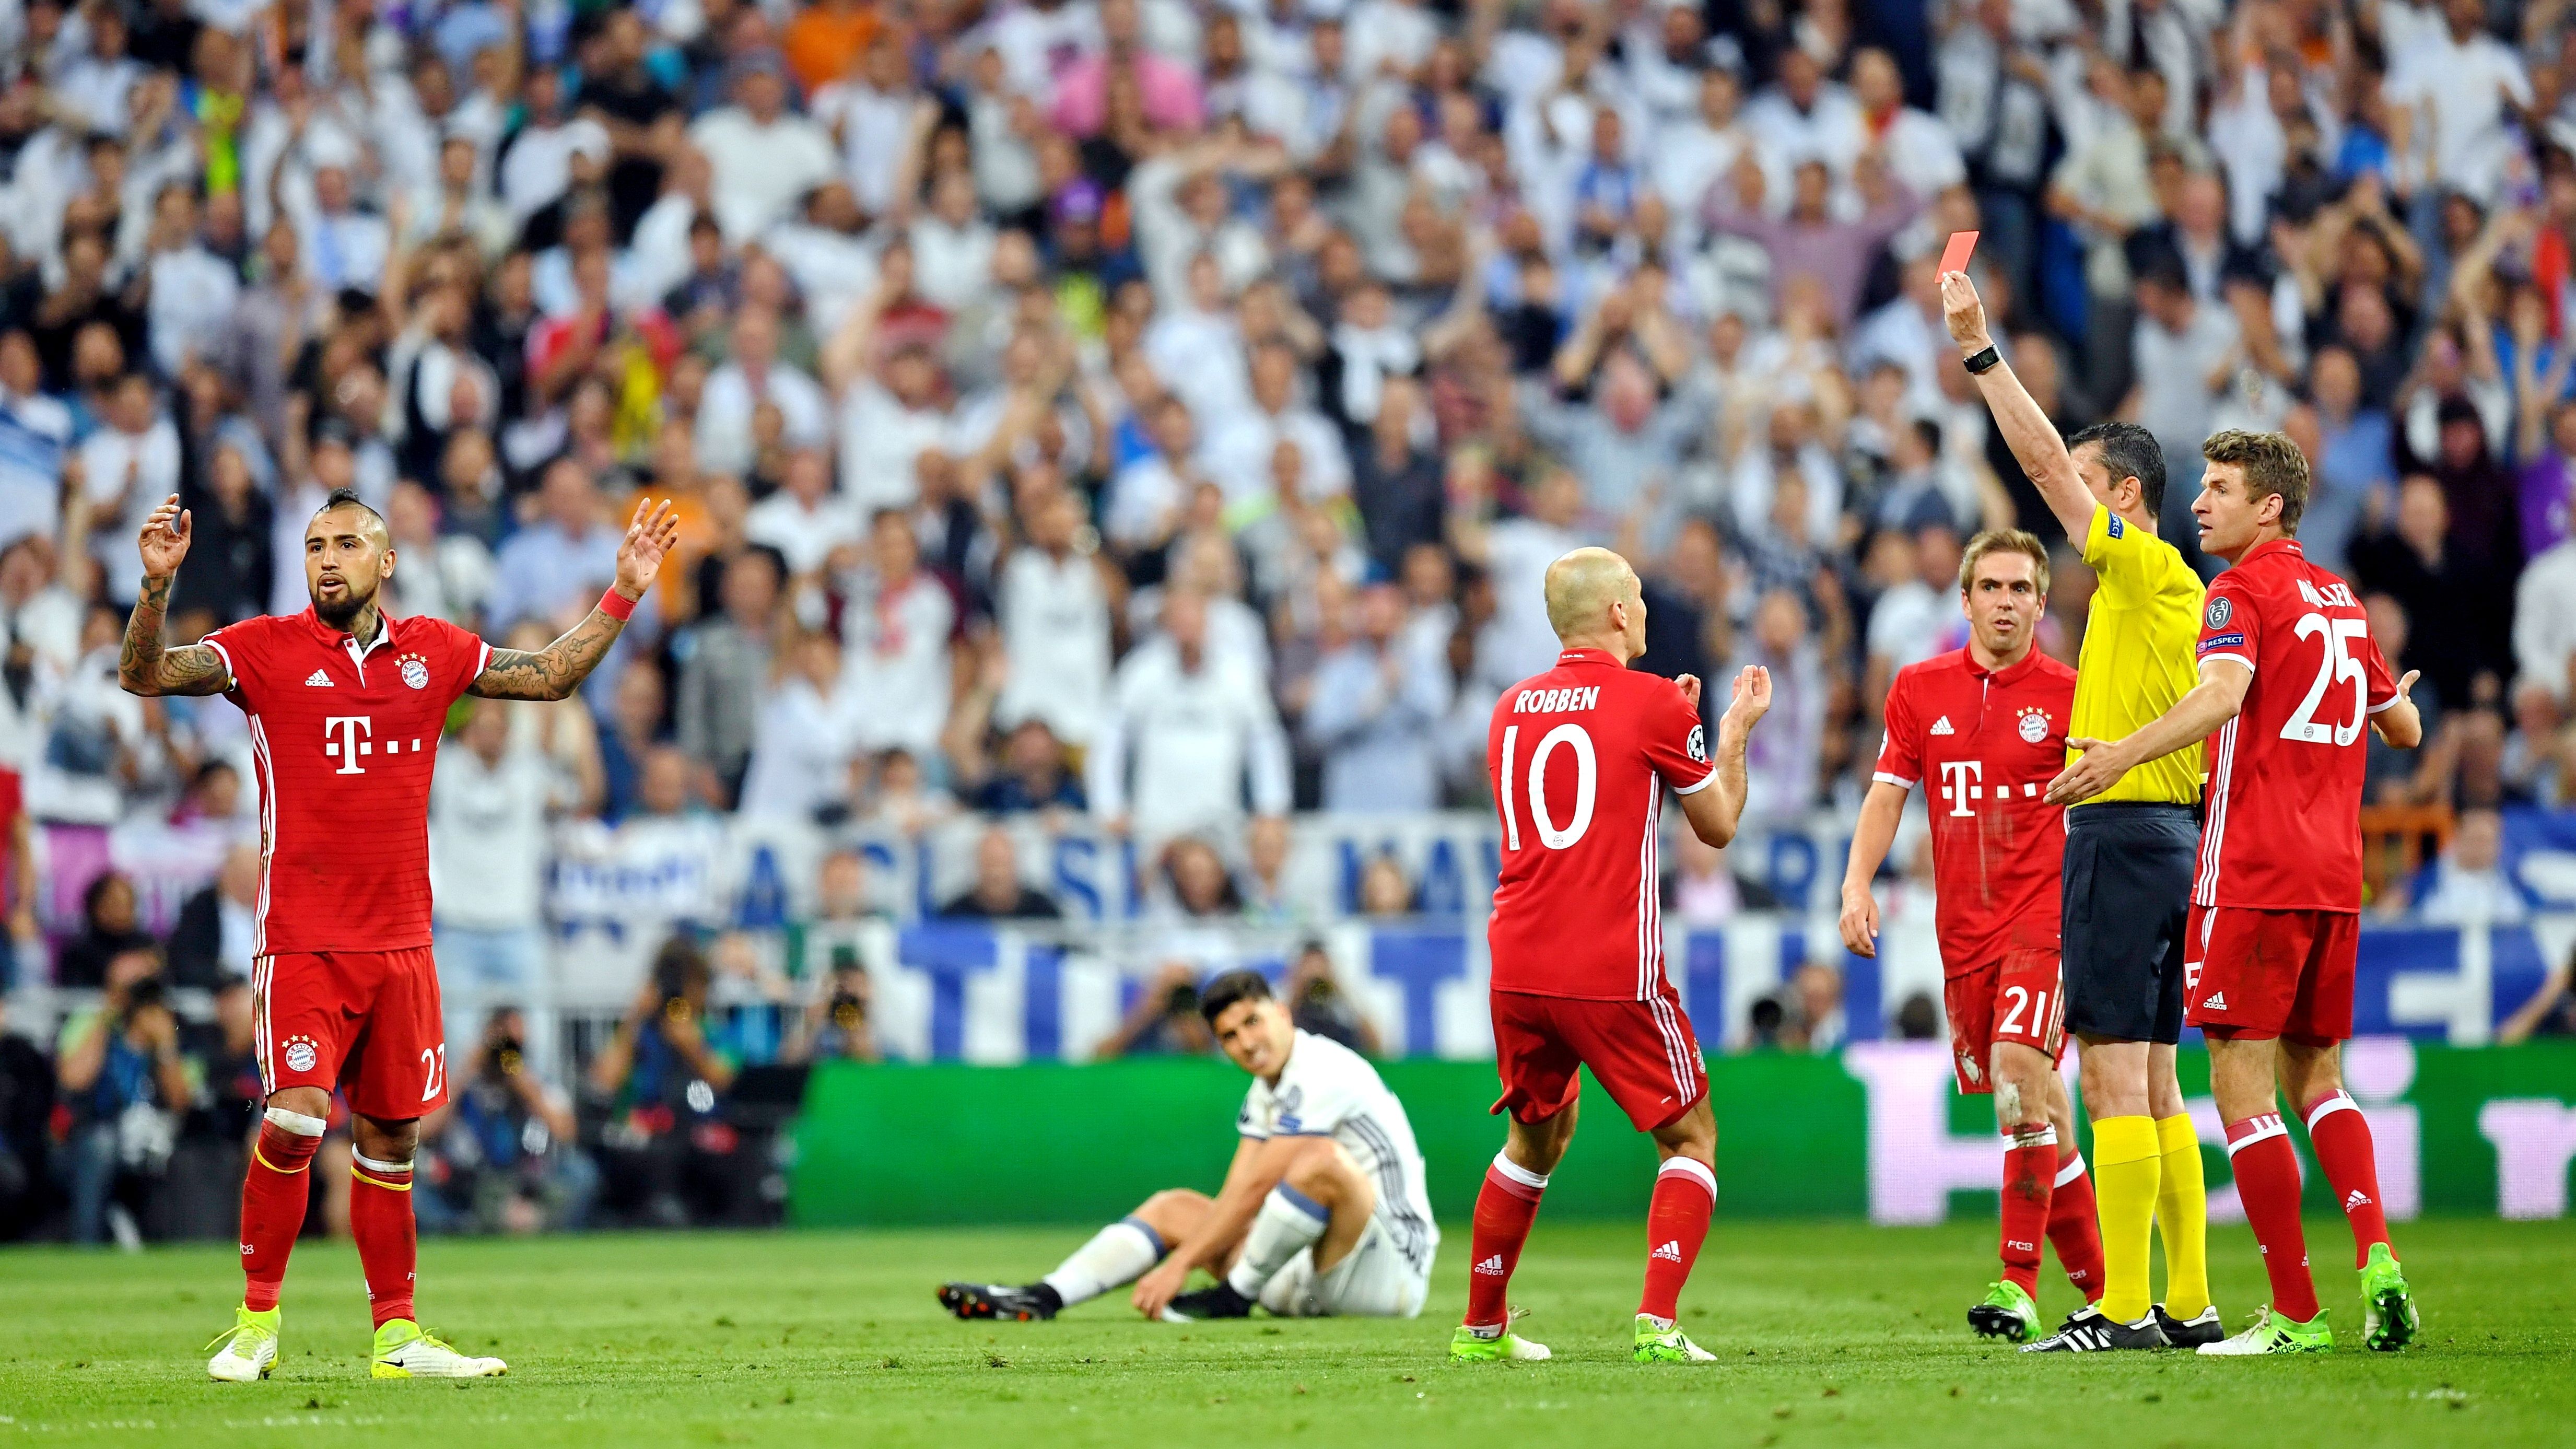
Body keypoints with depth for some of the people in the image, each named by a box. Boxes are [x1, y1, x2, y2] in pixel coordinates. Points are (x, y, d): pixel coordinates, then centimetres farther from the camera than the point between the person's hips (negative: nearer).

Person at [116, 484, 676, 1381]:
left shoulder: (433, 651, 10)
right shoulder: (266, 650, -1)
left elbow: (551, 675, 22)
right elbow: (146, 675, -10)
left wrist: (622, 596, 15)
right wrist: (157, 585, -26)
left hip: (401, 939, 4)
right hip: (303, 940, -4)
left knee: (392, 1137, 8)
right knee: (296, 1121, -16)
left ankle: (396, 1334, 15)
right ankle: (256, 1320, -2)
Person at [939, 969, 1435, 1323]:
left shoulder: (1322, 1071, -16)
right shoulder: (1265, 1093, 13)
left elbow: (1254, 1191, -20)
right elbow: (1232, 1200, 7)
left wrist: (1179, 1265, -19)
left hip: (1393, 1269, -9)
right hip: (1307, 1284, 9)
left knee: (1323, 1159, -35)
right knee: (1174, 1207, 11)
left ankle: (1235, 1297, -19)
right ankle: (1043, 1298, -4)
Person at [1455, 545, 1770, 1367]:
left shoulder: (1512, 708, 11)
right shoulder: (1653, 704, -6)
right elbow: (1718, 825, 5)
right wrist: (1735, 732, 20)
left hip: (1517, 968, 6)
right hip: (1613, 971, -6)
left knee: (1536, 1140, 23)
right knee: (1690, 1140, 6)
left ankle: (1482, 1327, 27)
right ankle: (1657, 1324, -10)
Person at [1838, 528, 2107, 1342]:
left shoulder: (2068, 695, -1)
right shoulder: (1921, 689, 8)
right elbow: (1887, 794, 12)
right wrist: (1857, 885, -1)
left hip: (2042, 916, -4)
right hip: (1963, 928, 4)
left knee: (2020, 1076, -21)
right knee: (2036, 1106, 8)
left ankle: (2019, 1288, -21)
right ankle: (2099, 1282, 21)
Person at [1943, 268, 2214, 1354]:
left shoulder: (2142, 566, -9)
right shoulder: (2184, 592, 17)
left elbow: (2042, 460, -13)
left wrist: (1979, 349, -11)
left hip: (2123, 834, -10)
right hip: (2172, 834, 10)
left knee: (2114, 1077, -11)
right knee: (2151, 1082, 11)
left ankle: (2125, 1309, -13)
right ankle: (2189, 1304, 10)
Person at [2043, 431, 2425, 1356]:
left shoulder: (2243, 593, -7)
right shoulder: (2341, 602, 17)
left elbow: (2223, 692, -27)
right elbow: (2405, 729, 27)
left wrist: (2127, 752, -40)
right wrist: (2371, 703, 50)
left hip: (2255, 874, -8)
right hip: (2334, 876, 8)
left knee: (2240, 1085, -4)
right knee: (2314, 1075, 17)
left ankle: (2295, 1313, -7)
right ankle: (2375, 1253, -4)